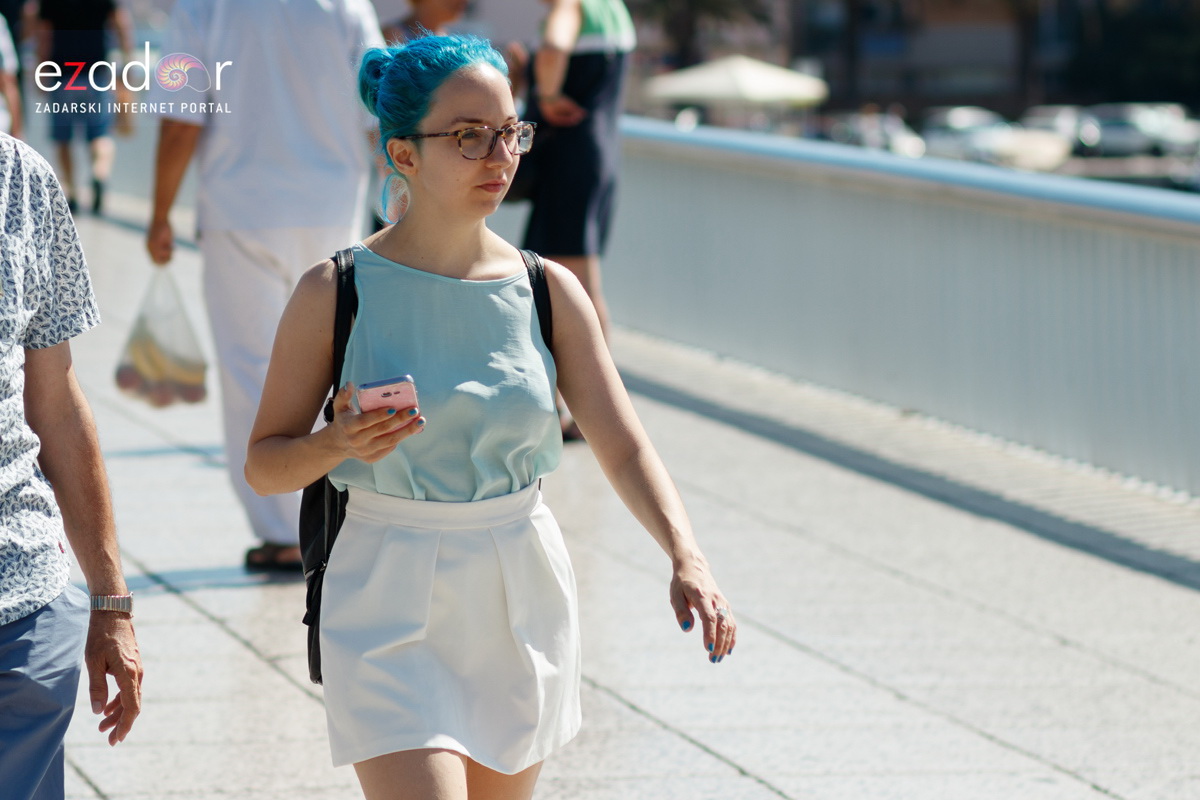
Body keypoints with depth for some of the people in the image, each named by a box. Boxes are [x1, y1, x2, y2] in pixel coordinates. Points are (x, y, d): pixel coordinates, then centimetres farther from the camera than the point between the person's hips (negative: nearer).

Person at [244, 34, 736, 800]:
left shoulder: (549, 292, 0)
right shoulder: (336, 295, -8)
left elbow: (625, 448, -5)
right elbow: (265, 464, -1)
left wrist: (687, 558, -21)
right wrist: (341, 443, -23)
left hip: (520, 607, 4)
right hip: (392, 616, -4)